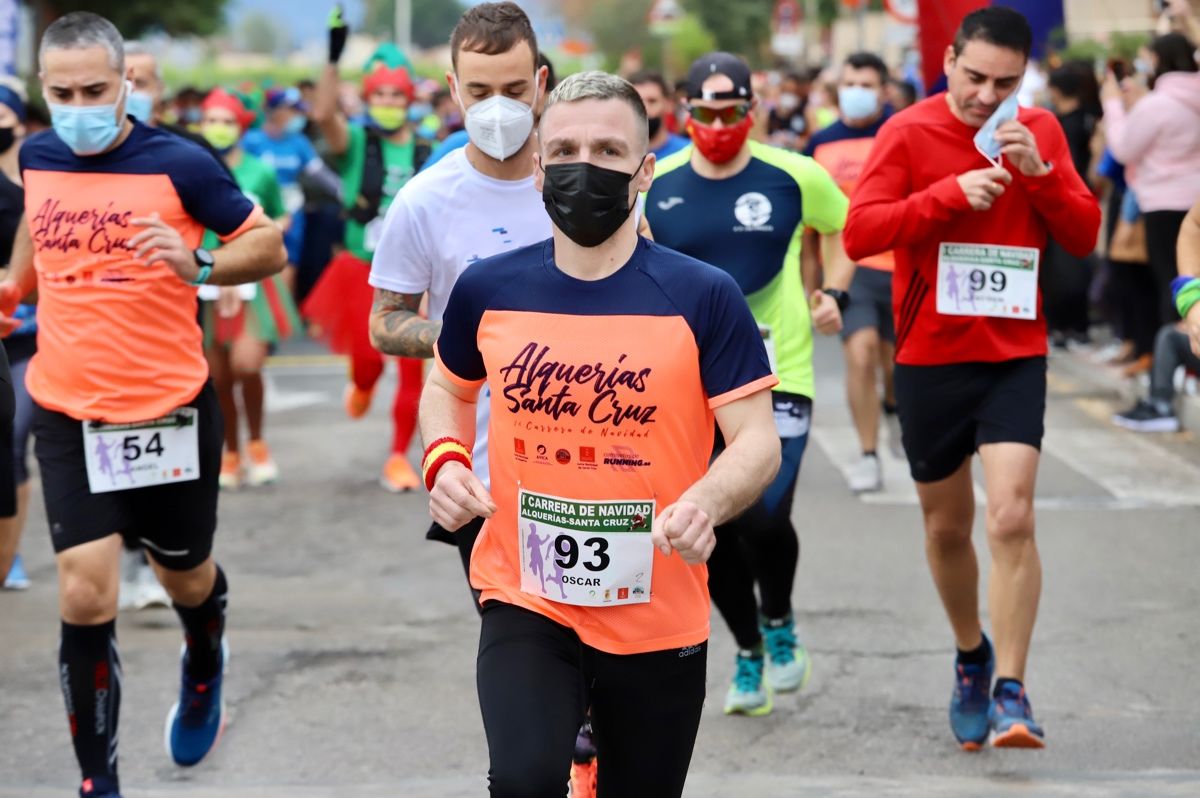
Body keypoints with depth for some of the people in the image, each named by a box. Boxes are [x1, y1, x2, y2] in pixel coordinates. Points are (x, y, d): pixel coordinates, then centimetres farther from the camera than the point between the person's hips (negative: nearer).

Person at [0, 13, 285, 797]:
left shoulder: (177, 162, -14)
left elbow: (269, 246, -9)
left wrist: (199, 266, -25)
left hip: (170, 409, -2)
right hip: (68, 415, 2)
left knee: (185, 575, 18)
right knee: (85, 597, -9)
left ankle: (204, 671, 54)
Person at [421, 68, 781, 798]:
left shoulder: (704, 298, -8)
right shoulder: (488, 290, 0)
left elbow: (757, 441, -8)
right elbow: (449, 387, 19)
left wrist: (708, 503, -30)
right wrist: (446, 460, -2)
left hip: (660, 621, 0)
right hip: (524, 605, 0)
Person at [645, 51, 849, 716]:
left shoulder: (794, 177, -3)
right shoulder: (654, 188, -1)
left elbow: (844, 225, 15)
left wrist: (834, 294, 4)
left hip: (776, 375, -2)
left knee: (764, 518, -15)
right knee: (712, 534, 2)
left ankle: (779, 623, 17)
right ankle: (748, 652, 26)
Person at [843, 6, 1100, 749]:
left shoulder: (1041, 132, 3)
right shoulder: (909, 133, -5)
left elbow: (1085, 235, 2)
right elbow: (859, 233, -13)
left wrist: (1039, 173, -14)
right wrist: (950, 194, -21)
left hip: (1015, 357, 0)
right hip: (930, 358, 0)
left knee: (1012, 519, -16)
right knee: (947, 527, 13)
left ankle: (1010, 690, -10)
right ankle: (971, 656, 37)